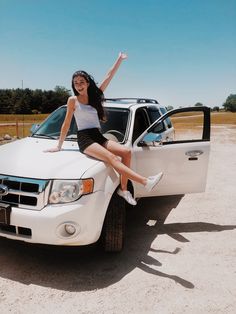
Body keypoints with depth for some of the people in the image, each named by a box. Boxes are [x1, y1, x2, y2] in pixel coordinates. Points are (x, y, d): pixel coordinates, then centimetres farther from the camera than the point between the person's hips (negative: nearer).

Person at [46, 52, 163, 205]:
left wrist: (120, 59, 11)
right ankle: (146, 182, -38)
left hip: (98, 137, 6)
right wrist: (59, 146, 6)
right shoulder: (73, 100, 1)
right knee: (111, 158, -28)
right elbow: (66, 124, 4)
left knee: (126, 151, -17)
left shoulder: (95, 96, 13)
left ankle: (124, 189, -12)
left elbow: (109, 77, 12)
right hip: (85, 139, -6)